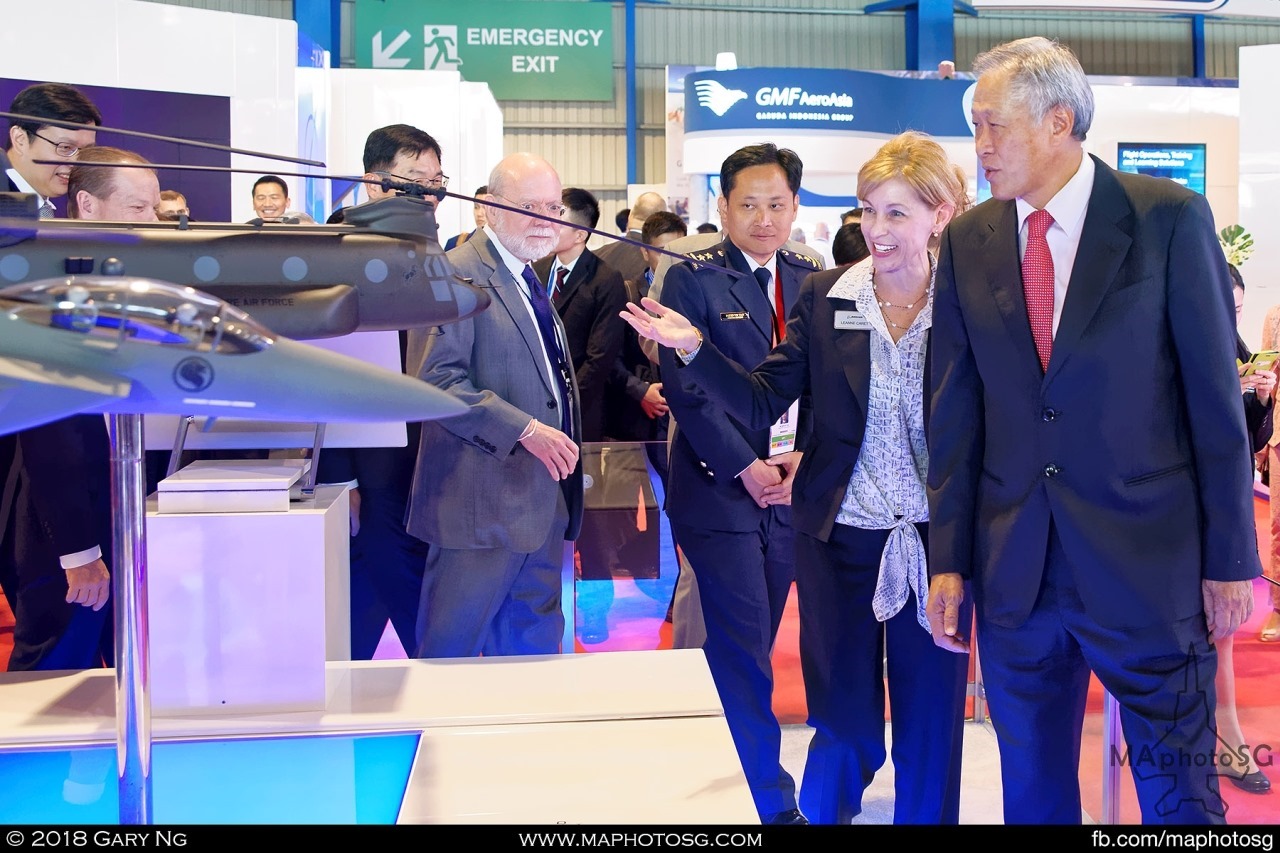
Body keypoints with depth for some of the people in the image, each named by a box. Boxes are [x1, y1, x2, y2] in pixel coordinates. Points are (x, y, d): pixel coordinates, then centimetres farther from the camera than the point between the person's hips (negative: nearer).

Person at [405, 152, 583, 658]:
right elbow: (436, 379, -21)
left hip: (543, 499, 9)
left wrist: (563, 449, 16)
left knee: (535, 647, 14)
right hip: (485, 501, -9)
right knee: (453, 652, 1)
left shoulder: (529, 280, 17)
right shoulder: (455, 275, -12)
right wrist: (524, 429, -25)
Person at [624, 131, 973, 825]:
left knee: (931, 723, 10)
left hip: (934, 540, 0)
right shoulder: (824, 297, 0)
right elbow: (762, 402, -3)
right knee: (842, 727, 9)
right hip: (841, 538, 1)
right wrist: (694, 348, -15)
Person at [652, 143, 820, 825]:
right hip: (720, 488, -5)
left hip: (789, 486, 5)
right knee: (743, 651, -4)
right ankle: (770, 801, 4)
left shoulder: (811, 281, 10)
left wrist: (805, 455, -5)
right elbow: (684, 387, -11)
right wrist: (747, 469, -12)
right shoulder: (692, 280, -5)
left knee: (750, 646, 12)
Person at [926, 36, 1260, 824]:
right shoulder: (967, 242, 5)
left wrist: (1231, 557, -4)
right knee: (1033, 788, 14)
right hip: (1015, 571, 4)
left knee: (1179, 789, 5)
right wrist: (948, 559, 4)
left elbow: (1215, 392, -4)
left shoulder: (1169, 217, -5)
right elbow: (956, 410, 6)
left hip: (1148, 559, -3)